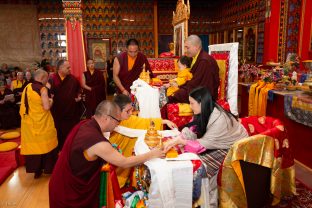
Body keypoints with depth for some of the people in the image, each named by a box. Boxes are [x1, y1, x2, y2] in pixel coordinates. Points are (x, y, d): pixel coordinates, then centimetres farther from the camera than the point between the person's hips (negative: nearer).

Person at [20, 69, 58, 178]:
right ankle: (48, 168, 22)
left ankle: (36, 170, 22)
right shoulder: (42, 89, -16)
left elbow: (29, 103, 14)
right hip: (42, 123, -6)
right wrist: (50, 101, -3)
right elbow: (46, 107, -22)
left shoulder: (27, 87, 5)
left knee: (33, 144, 13)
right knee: (44, 143, 9)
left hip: (29, 122, 6)